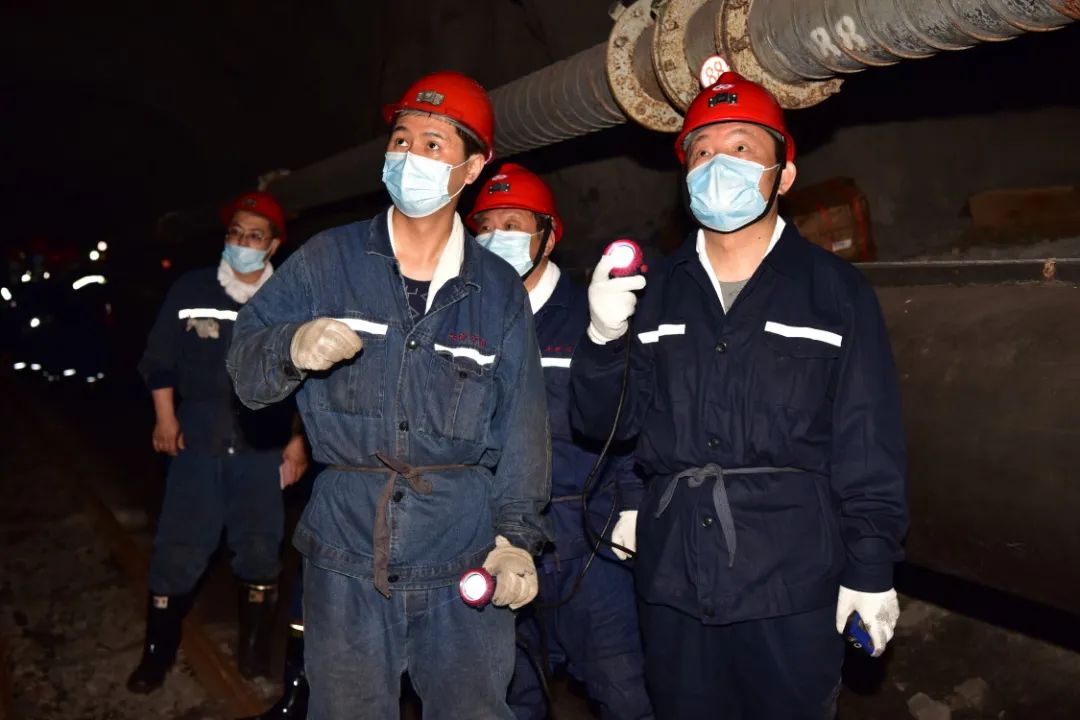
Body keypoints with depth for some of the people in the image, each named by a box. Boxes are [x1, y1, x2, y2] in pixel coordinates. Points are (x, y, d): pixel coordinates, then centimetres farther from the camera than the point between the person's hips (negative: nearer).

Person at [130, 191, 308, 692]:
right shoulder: (190, 290, 3)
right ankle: (158, 651, 23)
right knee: (178, 548, 5)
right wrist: (165, 418, 3)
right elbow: (161, 357, 9)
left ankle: (253, 648, 27)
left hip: (263, 448, 0)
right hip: (197, 442, 1)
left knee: (259, 548, 9)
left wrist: (299, 439, 1)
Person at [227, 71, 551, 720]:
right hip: (347, 555, 0)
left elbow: (521, 423, 4)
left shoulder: (499, 289, 4)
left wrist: (517, 534, -3)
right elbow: (245, 367, 1)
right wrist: (293, 348, -21)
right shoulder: (329, 260, 2)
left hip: (465, 568, 0)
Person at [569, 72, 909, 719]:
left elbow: (869, 444, -2)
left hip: (792, 580, -2)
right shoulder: (655, 293, 8)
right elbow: (604, 422, 4)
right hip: (671, 575, 3)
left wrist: (871, 568, -5)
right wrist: (604, 339, -13)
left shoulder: (836, 290, -1)